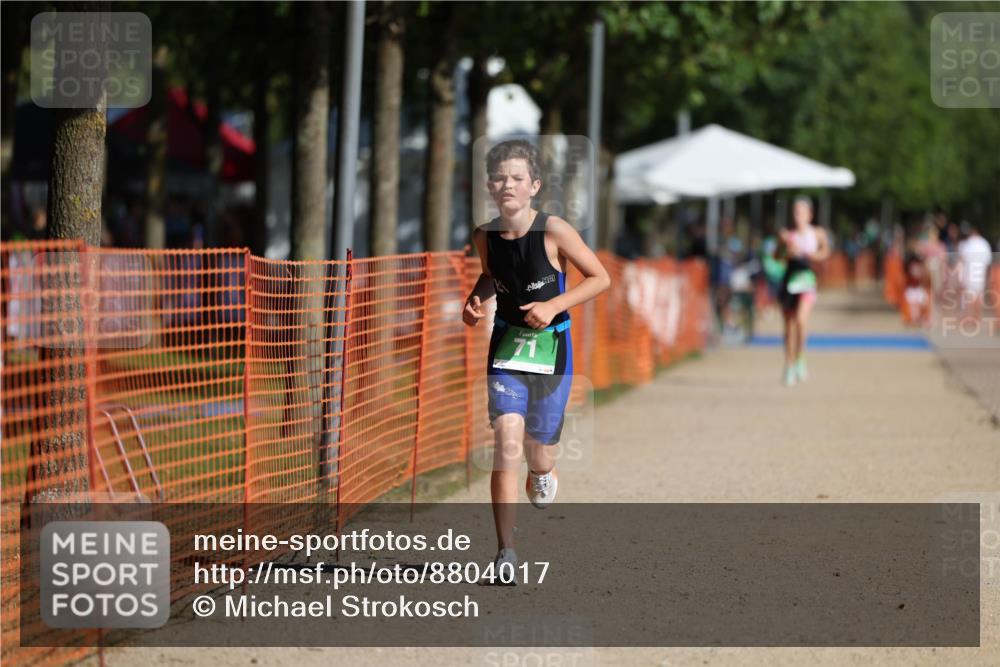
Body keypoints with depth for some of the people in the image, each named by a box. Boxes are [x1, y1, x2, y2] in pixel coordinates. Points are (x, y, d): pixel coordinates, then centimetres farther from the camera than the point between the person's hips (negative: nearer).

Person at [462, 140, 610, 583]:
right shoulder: (485, 237, -4)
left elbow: (600, 278, -7)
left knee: (536, 448, 10)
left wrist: (554, 305, -18)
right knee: (507, 446, -15)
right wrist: (475, 300, -2)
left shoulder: (554, 231, -15)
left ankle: (542, 474, 51)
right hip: (506, 347, 1)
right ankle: (506, 552, -14)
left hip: (551, 347, -1)